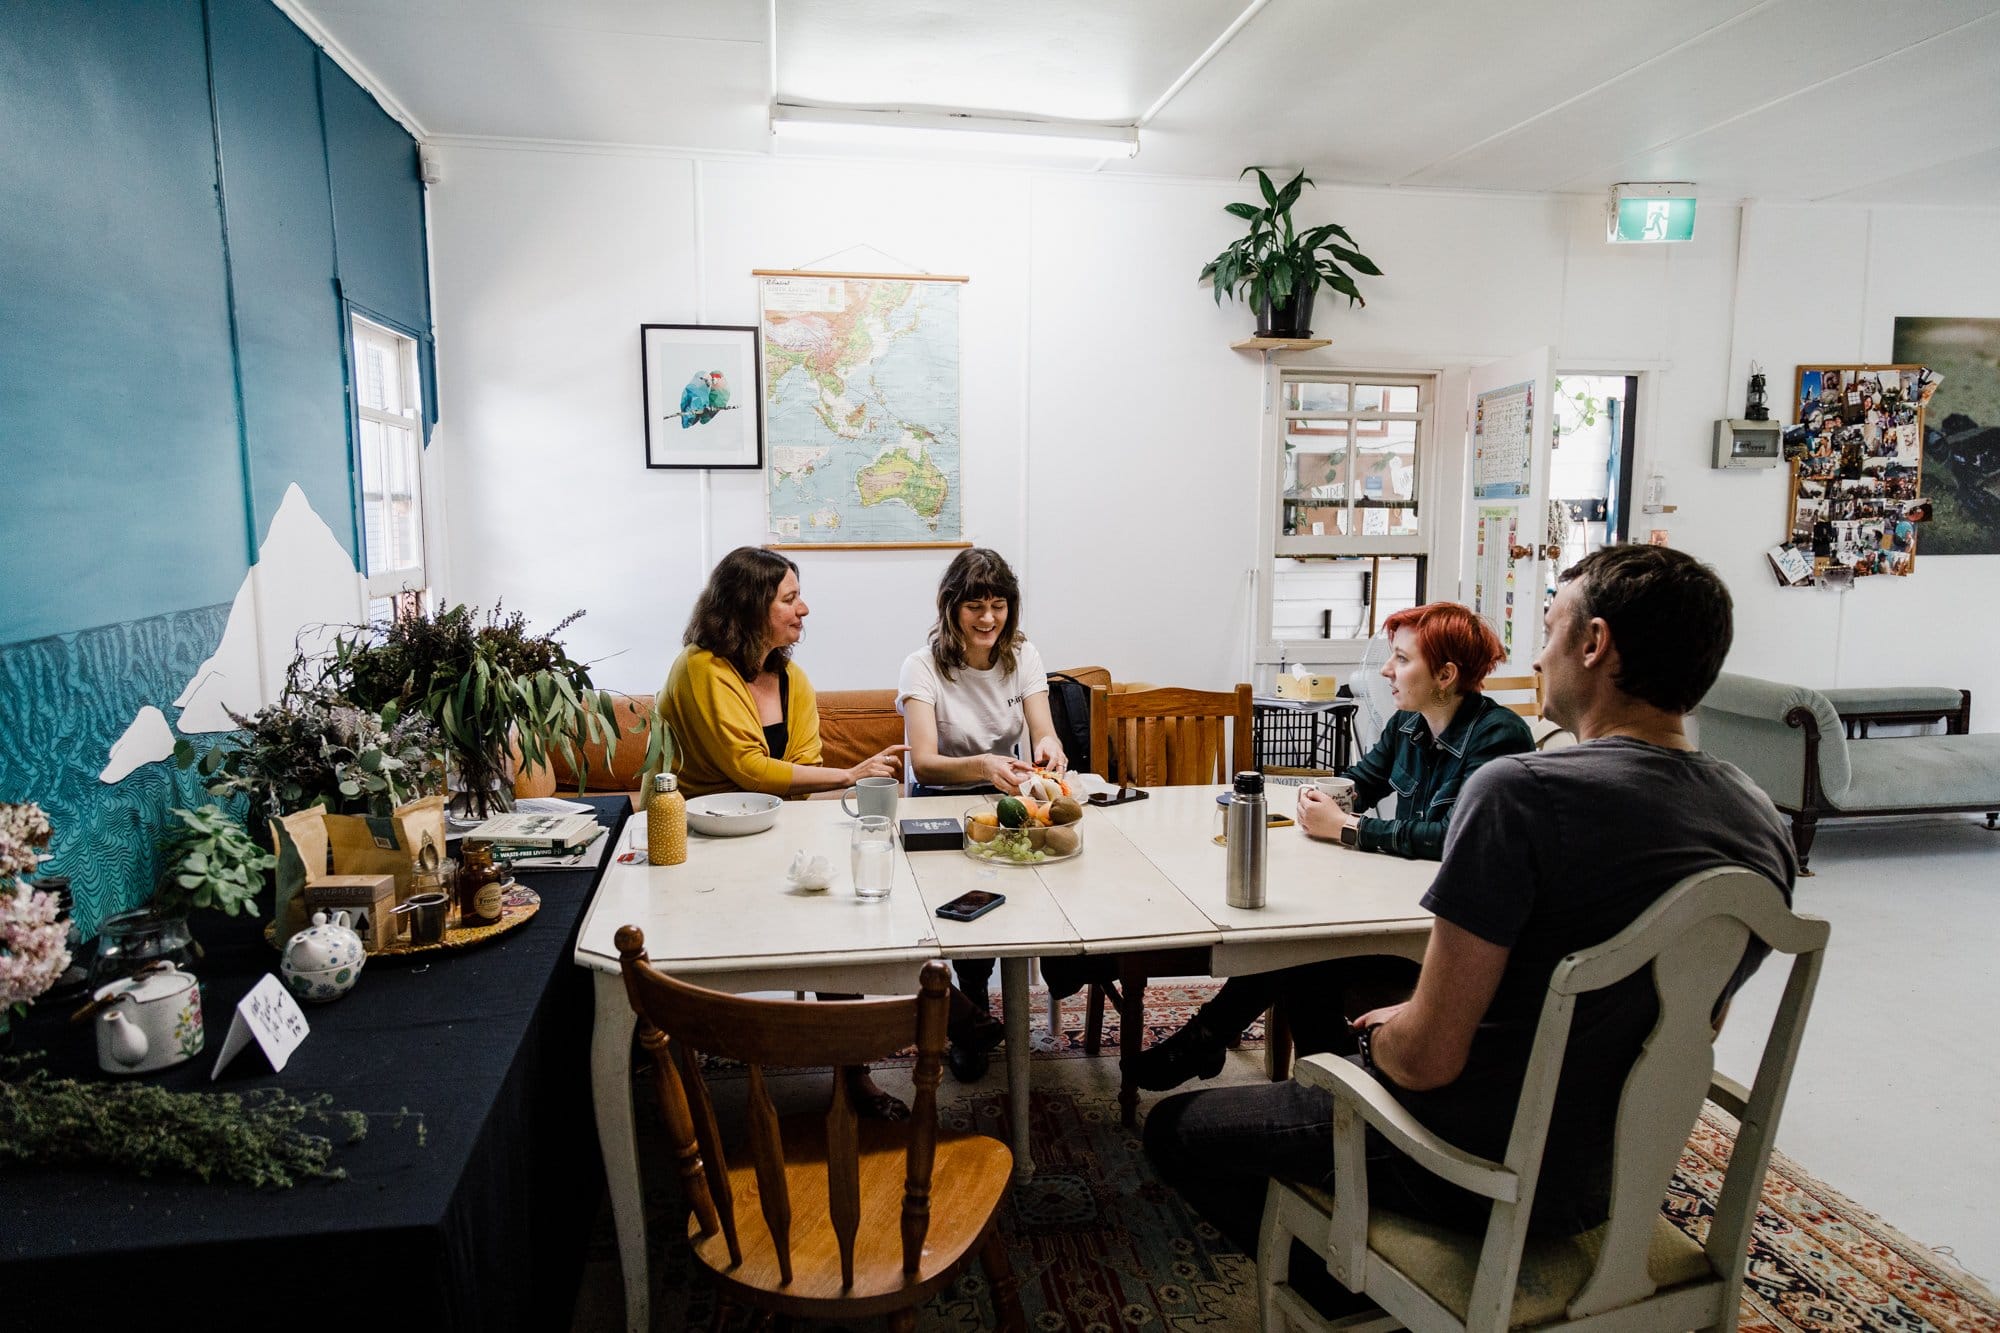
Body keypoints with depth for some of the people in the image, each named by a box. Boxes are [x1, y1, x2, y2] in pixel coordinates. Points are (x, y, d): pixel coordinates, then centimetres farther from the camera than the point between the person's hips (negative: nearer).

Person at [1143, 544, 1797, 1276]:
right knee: (1356, 985, 30)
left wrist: (1383, 1034, -2)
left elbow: (1428, 1058, -27)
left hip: (1479, 1170, -7)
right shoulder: (1763, 821, -4)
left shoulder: (1520, 791, -27)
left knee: (1173, 1128, 9)